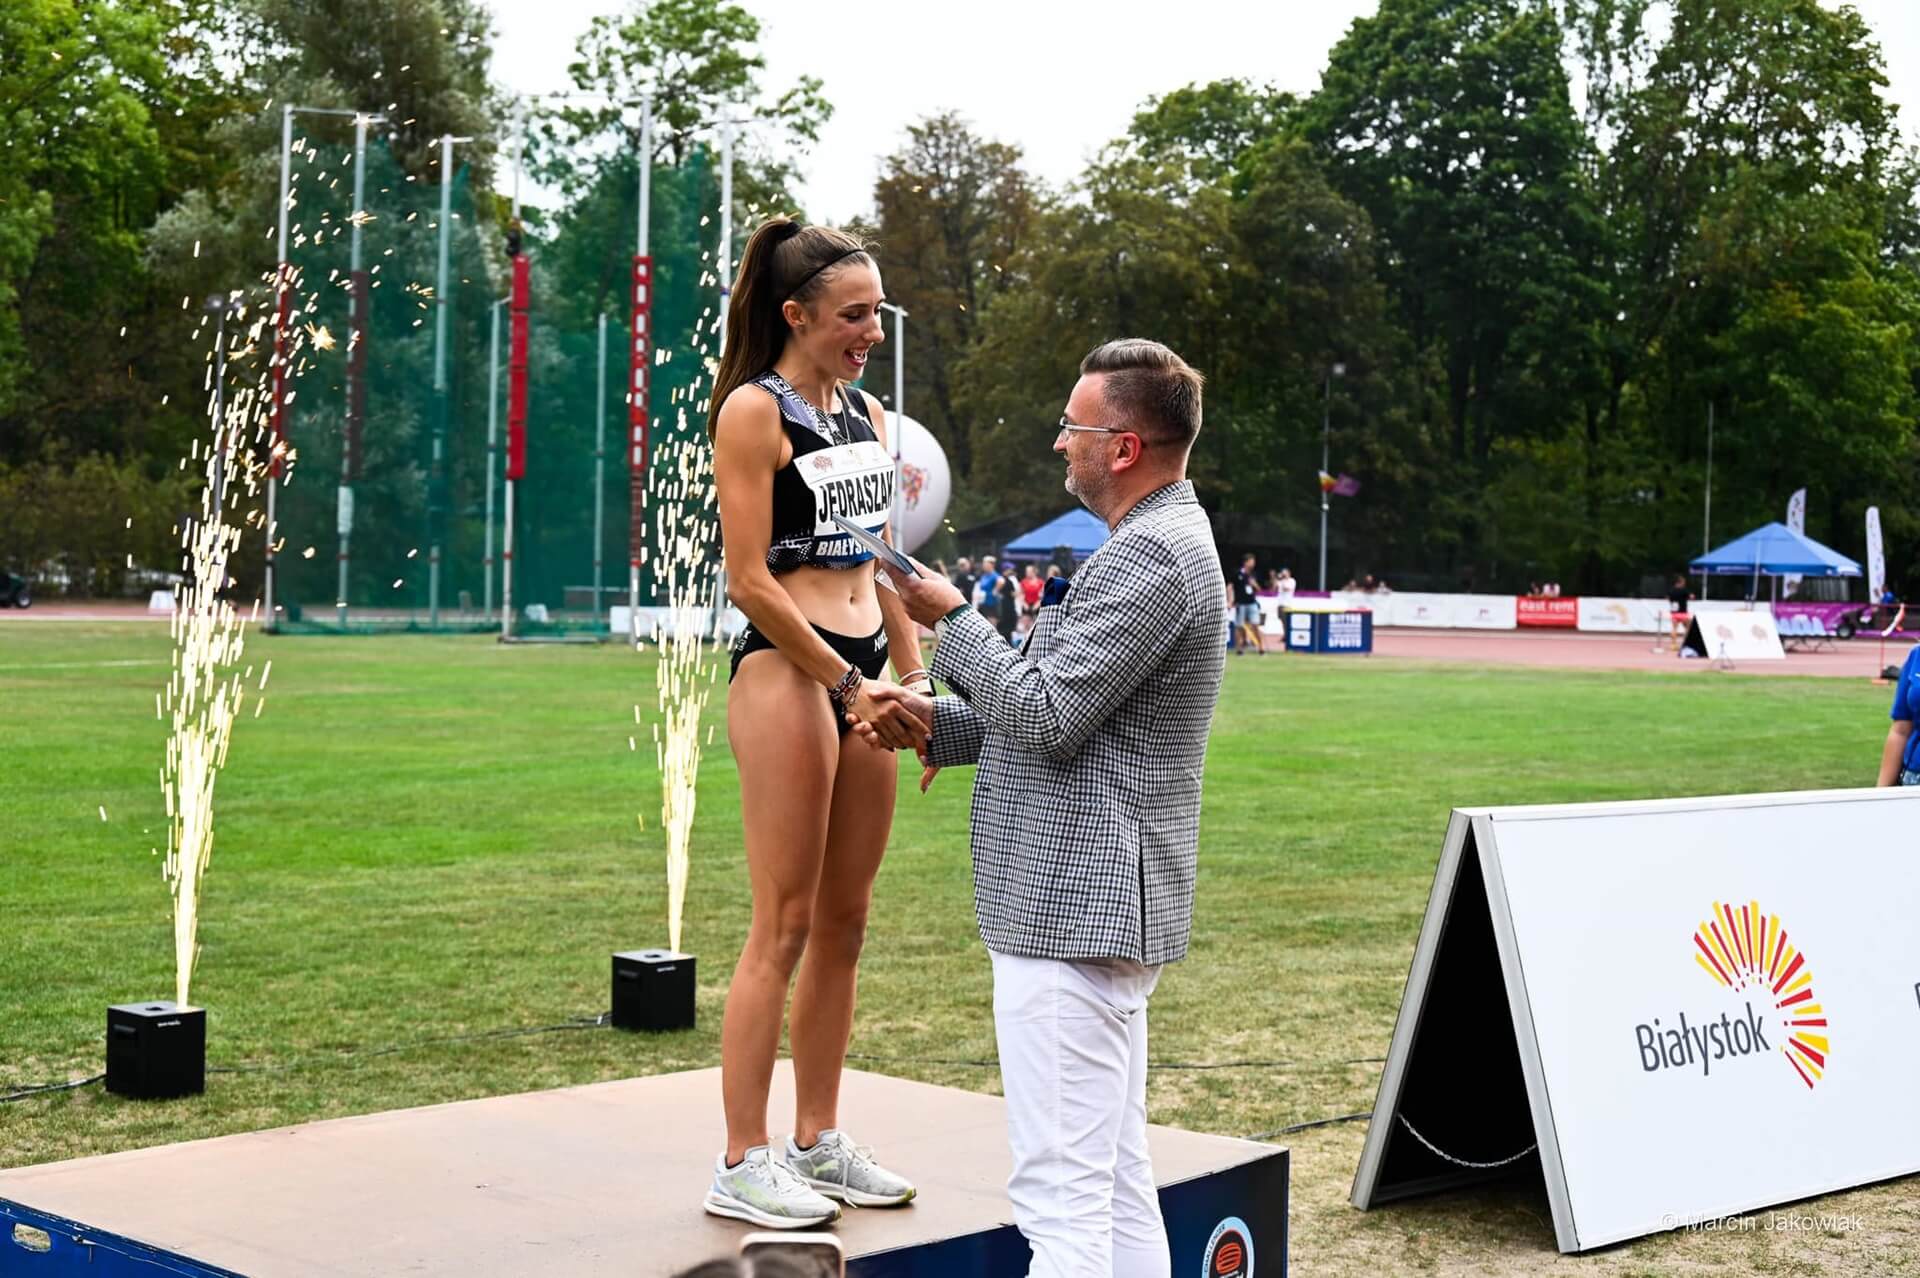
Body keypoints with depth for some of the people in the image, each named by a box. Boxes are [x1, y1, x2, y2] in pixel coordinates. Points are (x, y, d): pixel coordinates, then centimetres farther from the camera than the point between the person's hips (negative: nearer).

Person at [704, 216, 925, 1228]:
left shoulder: (868, 417, 16)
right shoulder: (753, 411, -7)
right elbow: (751, 582, -12)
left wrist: (914, 682, 10)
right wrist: (849, 686, -13)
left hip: (862, 679, 7)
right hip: (784, 672, -7)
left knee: (843, 924, 10)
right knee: (784, 926, -6)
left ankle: (818, 1142, 20)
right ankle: (742, 1164, 1)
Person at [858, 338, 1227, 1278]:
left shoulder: (1153, 554, -17)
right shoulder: (1159, 543, 18)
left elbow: (1048, 714, -20)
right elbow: (1066, 714, 24)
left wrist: (949, 619, -6)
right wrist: (938, 719, 12)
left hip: (1074, 909, -11)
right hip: (1101, 908, 11)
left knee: (1061, 1191, -8)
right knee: (1118, 1184, 15)